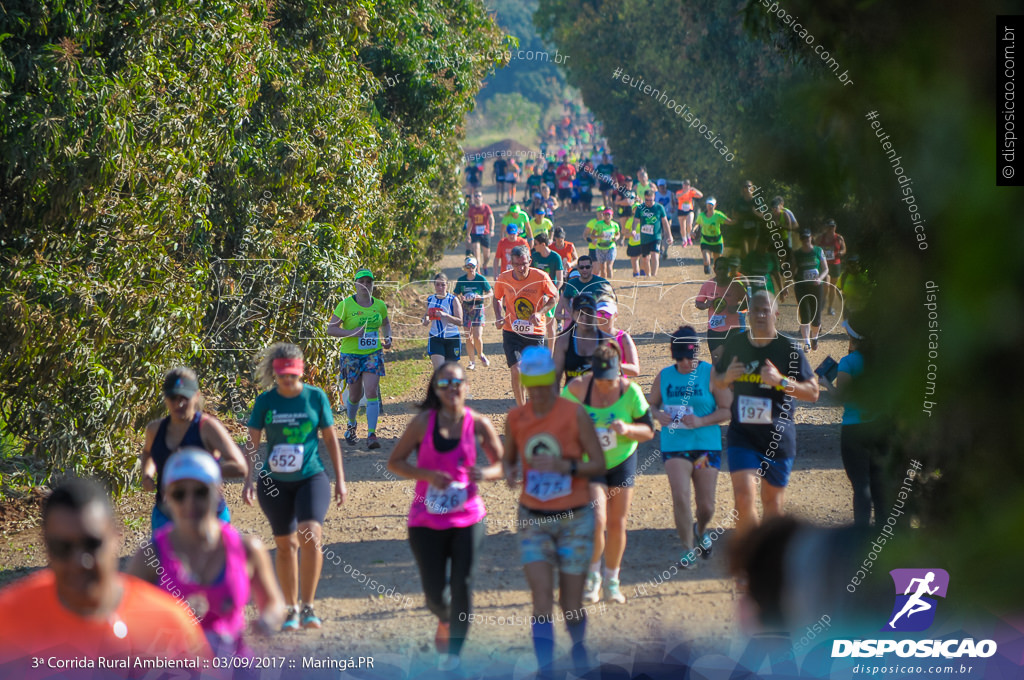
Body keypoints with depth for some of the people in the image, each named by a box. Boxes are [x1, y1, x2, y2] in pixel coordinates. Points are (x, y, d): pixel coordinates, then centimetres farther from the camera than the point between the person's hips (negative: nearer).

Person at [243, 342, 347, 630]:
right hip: (274, 482, 1)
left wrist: (340, 479, 6)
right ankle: (291, 610, 22)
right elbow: (252, 443, 1)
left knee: (310, 536, -21)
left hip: (312, 478, -1)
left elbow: (330, 438, 6)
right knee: (285, 545, 8)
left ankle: (308, 607, -10)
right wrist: (249, 479, -10)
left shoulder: (316, 397, -1)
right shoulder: (265, 401, -1)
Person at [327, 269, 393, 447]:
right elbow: (330, 329, -8)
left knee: (371, 392, -15)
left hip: (373, 354, 2)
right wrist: (352, 332, -22)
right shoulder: (346, 305, -7)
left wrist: (387, 338, 3)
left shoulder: (379, 305, 4)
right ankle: (351, 425, 39)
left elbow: (385, 323, 23)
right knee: (355, 395, 7)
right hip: (351, 354, -2)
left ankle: (371, 434, -16)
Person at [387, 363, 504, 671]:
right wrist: (427, 474, -16)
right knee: (434, 593, 2)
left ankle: (454, 651, 12)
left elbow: (503, 465, 5)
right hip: (427, 521, 0)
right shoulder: (423, 422, -4)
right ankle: (445, 621, 38)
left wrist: (486, 473, -18)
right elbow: (394, 462, 0)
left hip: (468, 518, 0)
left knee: (462, 587, -6)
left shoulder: (478, 424, -3)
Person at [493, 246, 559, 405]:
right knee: (516, 371, -14)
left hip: (535, 332, 0)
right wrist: (498, 317, -5)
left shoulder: (541, 277, -13)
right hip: (511, 332, 0)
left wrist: (539, 313, -15)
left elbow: (554, 297, 1)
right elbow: (497, 298, 12)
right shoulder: (503, 279, -8)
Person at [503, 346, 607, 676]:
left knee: (571, 607, 5)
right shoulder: (516, 418, -1)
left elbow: (599, 464, -8)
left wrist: (565, 466, -25)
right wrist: (510, 473, -11)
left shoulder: (575, 414, -10)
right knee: (541, 602, -11)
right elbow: (508, 460, 13)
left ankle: (578, 646, 39)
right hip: (534, 520, 2)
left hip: (575, 519, -2)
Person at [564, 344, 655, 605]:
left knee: (617, 524, 7)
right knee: (596, 521, -17)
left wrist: (628, 429, -27)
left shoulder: (630, 391, -14)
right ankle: (592, 574, 10)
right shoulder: (577, 388, -17)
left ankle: (611, 582, 28)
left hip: (622, 462, 2)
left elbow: (649, 431, -7)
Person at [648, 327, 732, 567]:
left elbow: (727, 410, -5)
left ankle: (700, 530, 41)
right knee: (680, 496, -16)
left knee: (706, 505, 5)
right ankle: (688, 548, 1)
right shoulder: (664, 376, 3)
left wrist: (701, 421, -19)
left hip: (707, 445, -1)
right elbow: (651, 404, 15)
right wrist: (659, 415, -9)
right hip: (674, 446, 1)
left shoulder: (711, 374, -5)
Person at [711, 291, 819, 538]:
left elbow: (813, 392, -5)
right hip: (741, 434, 1)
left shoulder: (789, 350, -5)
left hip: (778, 436, -1)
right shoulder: (734, 344, 3)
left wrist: (781, 381, -21)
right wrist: (726, 377, -9)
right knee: (743, 497, -14)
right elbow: (715, 381, 16)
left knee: (773, 500, 10)